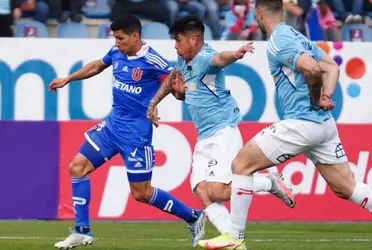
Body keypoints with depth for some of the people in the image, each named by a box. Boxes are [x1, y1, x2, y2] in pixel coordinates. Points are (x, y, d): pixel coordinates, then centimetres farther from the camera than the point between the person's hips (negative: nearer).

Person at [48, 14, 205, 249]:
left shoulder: (152, 61, -18)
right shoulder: (117, 53, 3)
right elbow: (97, 66, 24)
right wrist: (67, 80, 30)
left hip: (136, 133, -7)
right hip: (113, 124, 7)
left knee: (141, 193, -2)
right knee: (77, 167, 0)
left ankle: (193, 217, 16)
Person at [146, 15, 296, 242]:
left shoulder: (204, 58, -16)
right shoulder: (184, 62, 13)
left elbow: (220, 59, -41)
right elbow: (172, 80, 36)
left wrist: (236, 54, -63)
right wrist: (154, 102, 26)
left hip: (223, 132, -9)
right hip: (204, 139, 9)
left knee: (216, 191, -19)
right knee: (202, 191, -7)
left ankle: (271, 183, 1)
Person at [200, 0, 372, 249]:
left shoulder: (278, 42, -12)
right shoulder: (297, 36, 17)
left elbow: (312, 69, -26)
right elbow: (332, 67, 18)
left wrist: (315, 99, -9)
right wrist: (326, 97, 3)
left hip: (301, 123, -9)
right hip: (325, 124, 9)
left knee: (242, 164, 2)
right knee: (347, 188, 10)